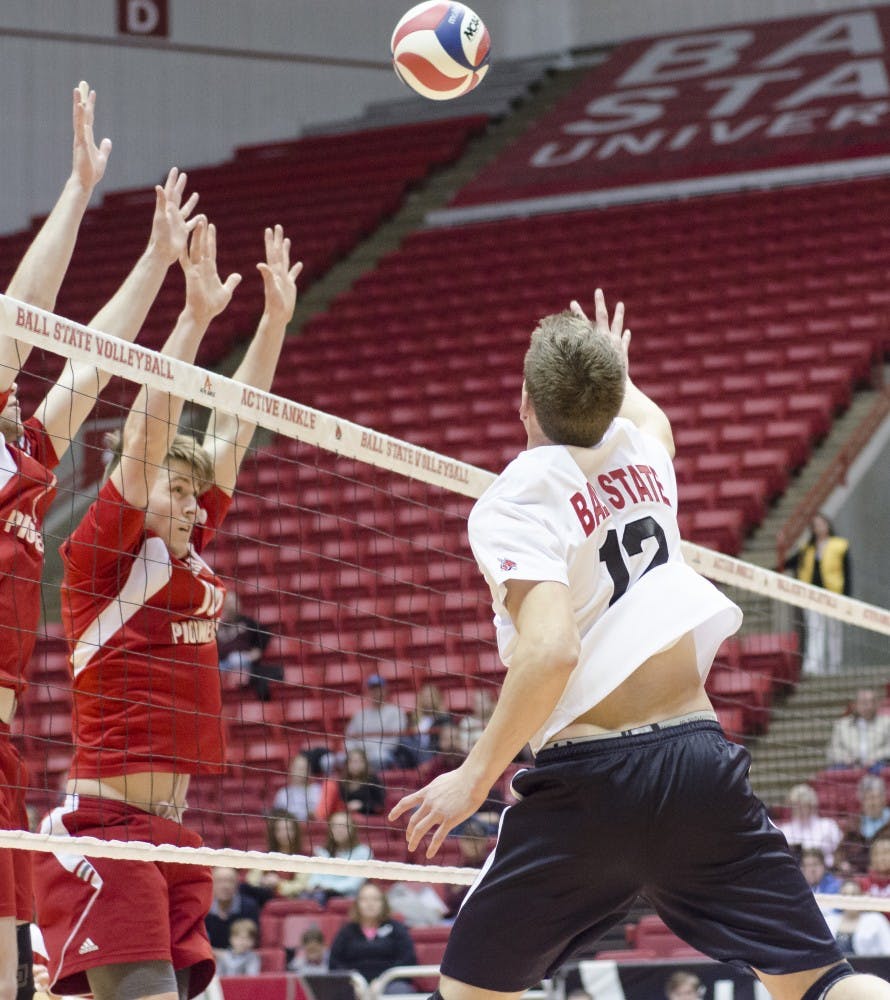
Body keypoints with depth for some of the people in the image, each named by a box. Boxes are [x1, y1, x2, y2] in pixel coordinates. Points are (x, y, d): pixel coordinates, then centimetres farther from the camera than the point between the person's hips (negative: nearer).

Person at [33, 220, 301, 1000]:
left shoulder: (190, 556, 14)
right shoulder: (103, 555, -4)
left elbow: (233, 430, 18)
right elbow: (148, 435, -13)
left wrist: (275, 318, 20)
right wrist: (197, 315, -17)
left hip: (172, 830, 8)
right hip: (105, 825, -8)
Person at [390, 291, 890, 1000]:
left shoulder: (512, 503, -6)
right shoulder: (643, 454, 11)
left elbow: (551, 650, -21)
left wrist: (476, 775, -13)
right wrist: (614, 371, 60)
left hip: (589, 781, -4)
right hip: (701, 756, 5)